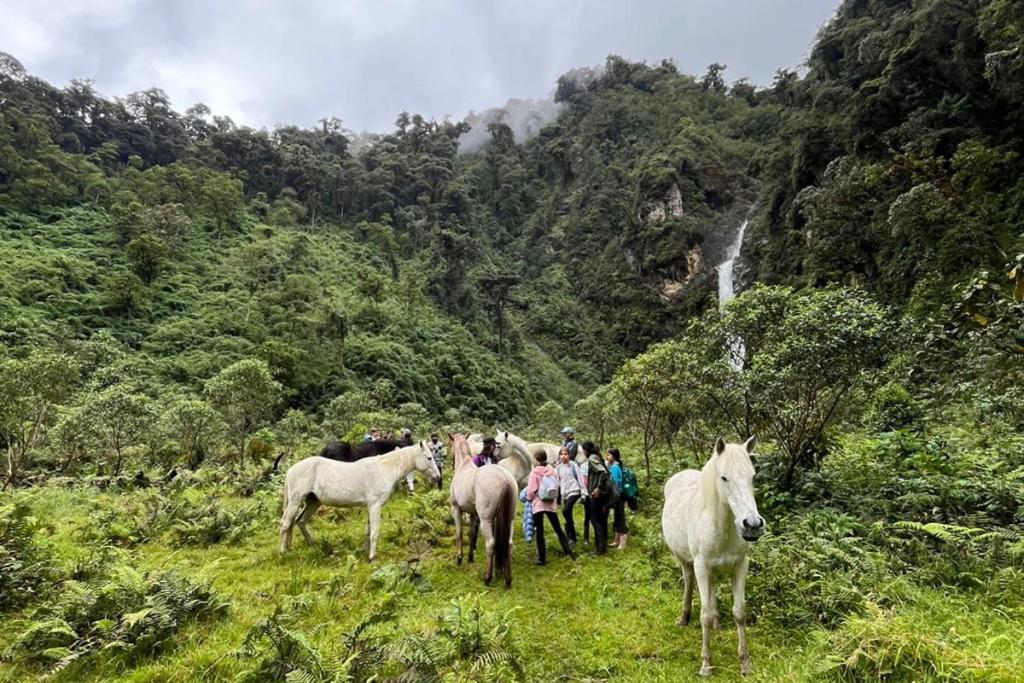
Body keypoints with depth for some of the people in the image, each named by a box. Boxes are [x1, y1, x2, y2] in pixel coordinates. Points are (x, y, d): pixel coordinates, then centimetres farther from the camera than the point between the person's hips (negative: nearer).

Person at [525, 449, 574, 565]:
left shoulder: (534, 472, -12)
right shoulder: (552, 471, 1)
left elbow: (531, 490, -12)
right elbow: (557, 487, 5)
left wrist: (529, 498, 7)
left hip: (538, 505, -4)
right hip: (551, 504, 4)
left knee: (539, 532, 4)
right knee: (558, 529, 15)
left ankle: (542, 558, 6)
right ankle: (569, 551, 10)